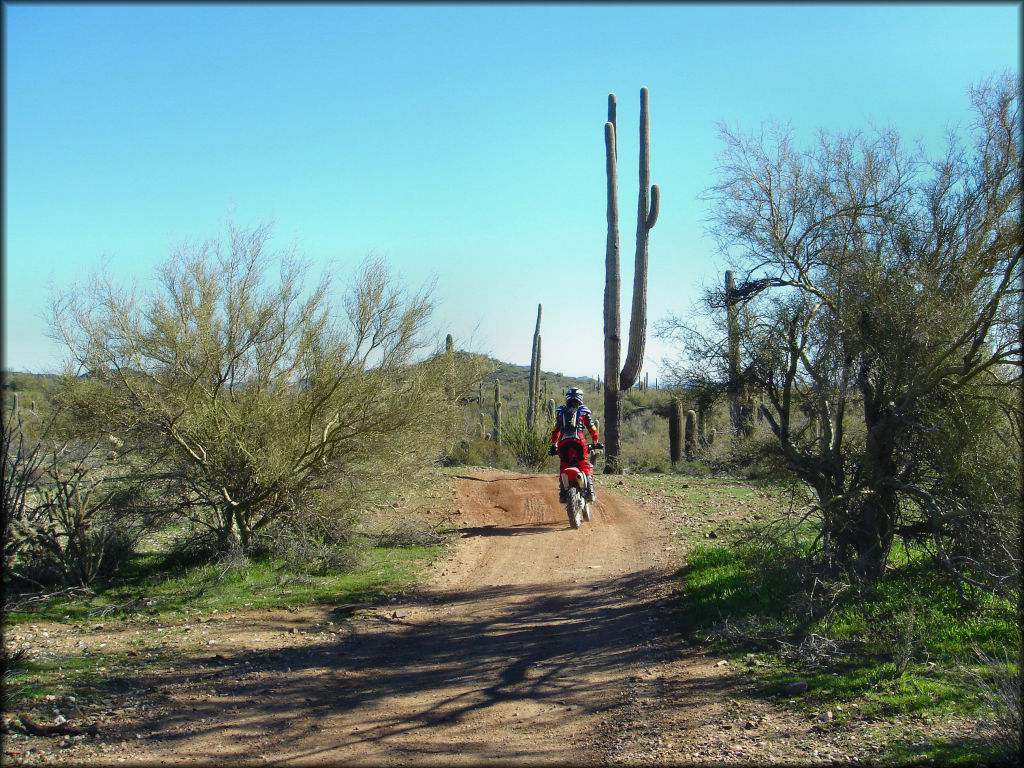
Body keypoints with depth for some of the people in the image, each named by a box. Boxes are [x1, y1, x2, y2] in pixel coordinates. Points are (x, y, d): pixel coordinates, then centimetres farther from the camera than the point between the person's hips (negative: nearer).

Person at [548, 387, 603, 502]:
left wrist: (553, 445, 24)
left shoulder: (560, 411, 20)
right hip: (578, 441, -2)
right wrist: (595, 442, 24)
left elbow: (555, 430, 17)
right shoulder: (584, 410, 15)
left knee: (563, 467, 14)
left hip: (563, 442, 2)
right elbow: (592, 428, 13)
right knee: (586, 467, 8)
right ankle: (589, 491, -8)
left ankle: (562, 493, 4)